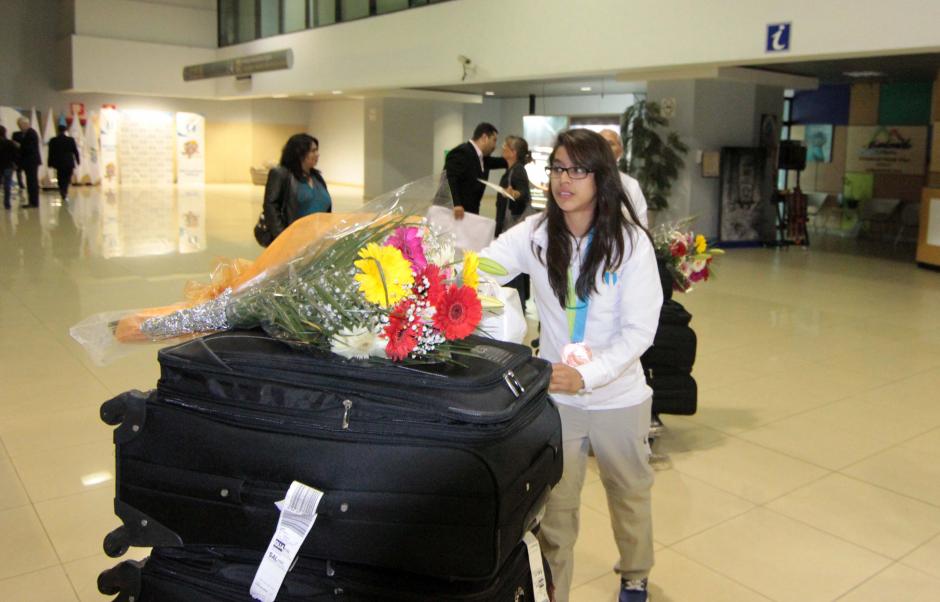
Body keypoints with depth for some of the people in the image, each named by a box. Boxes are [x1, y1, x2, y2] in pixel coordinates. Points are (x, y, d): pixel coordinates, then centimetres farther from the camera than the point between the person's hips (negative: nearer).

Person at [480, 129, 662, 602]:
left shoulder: (630, 241, -13)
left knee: (629, 493, 21)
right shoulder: (534, 234, -8)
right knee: (554, 503, 11)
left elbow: (639, 330, -16)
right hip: (554, 395, 1)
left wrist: (586, 375, -30)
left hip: (619, 397, 0)